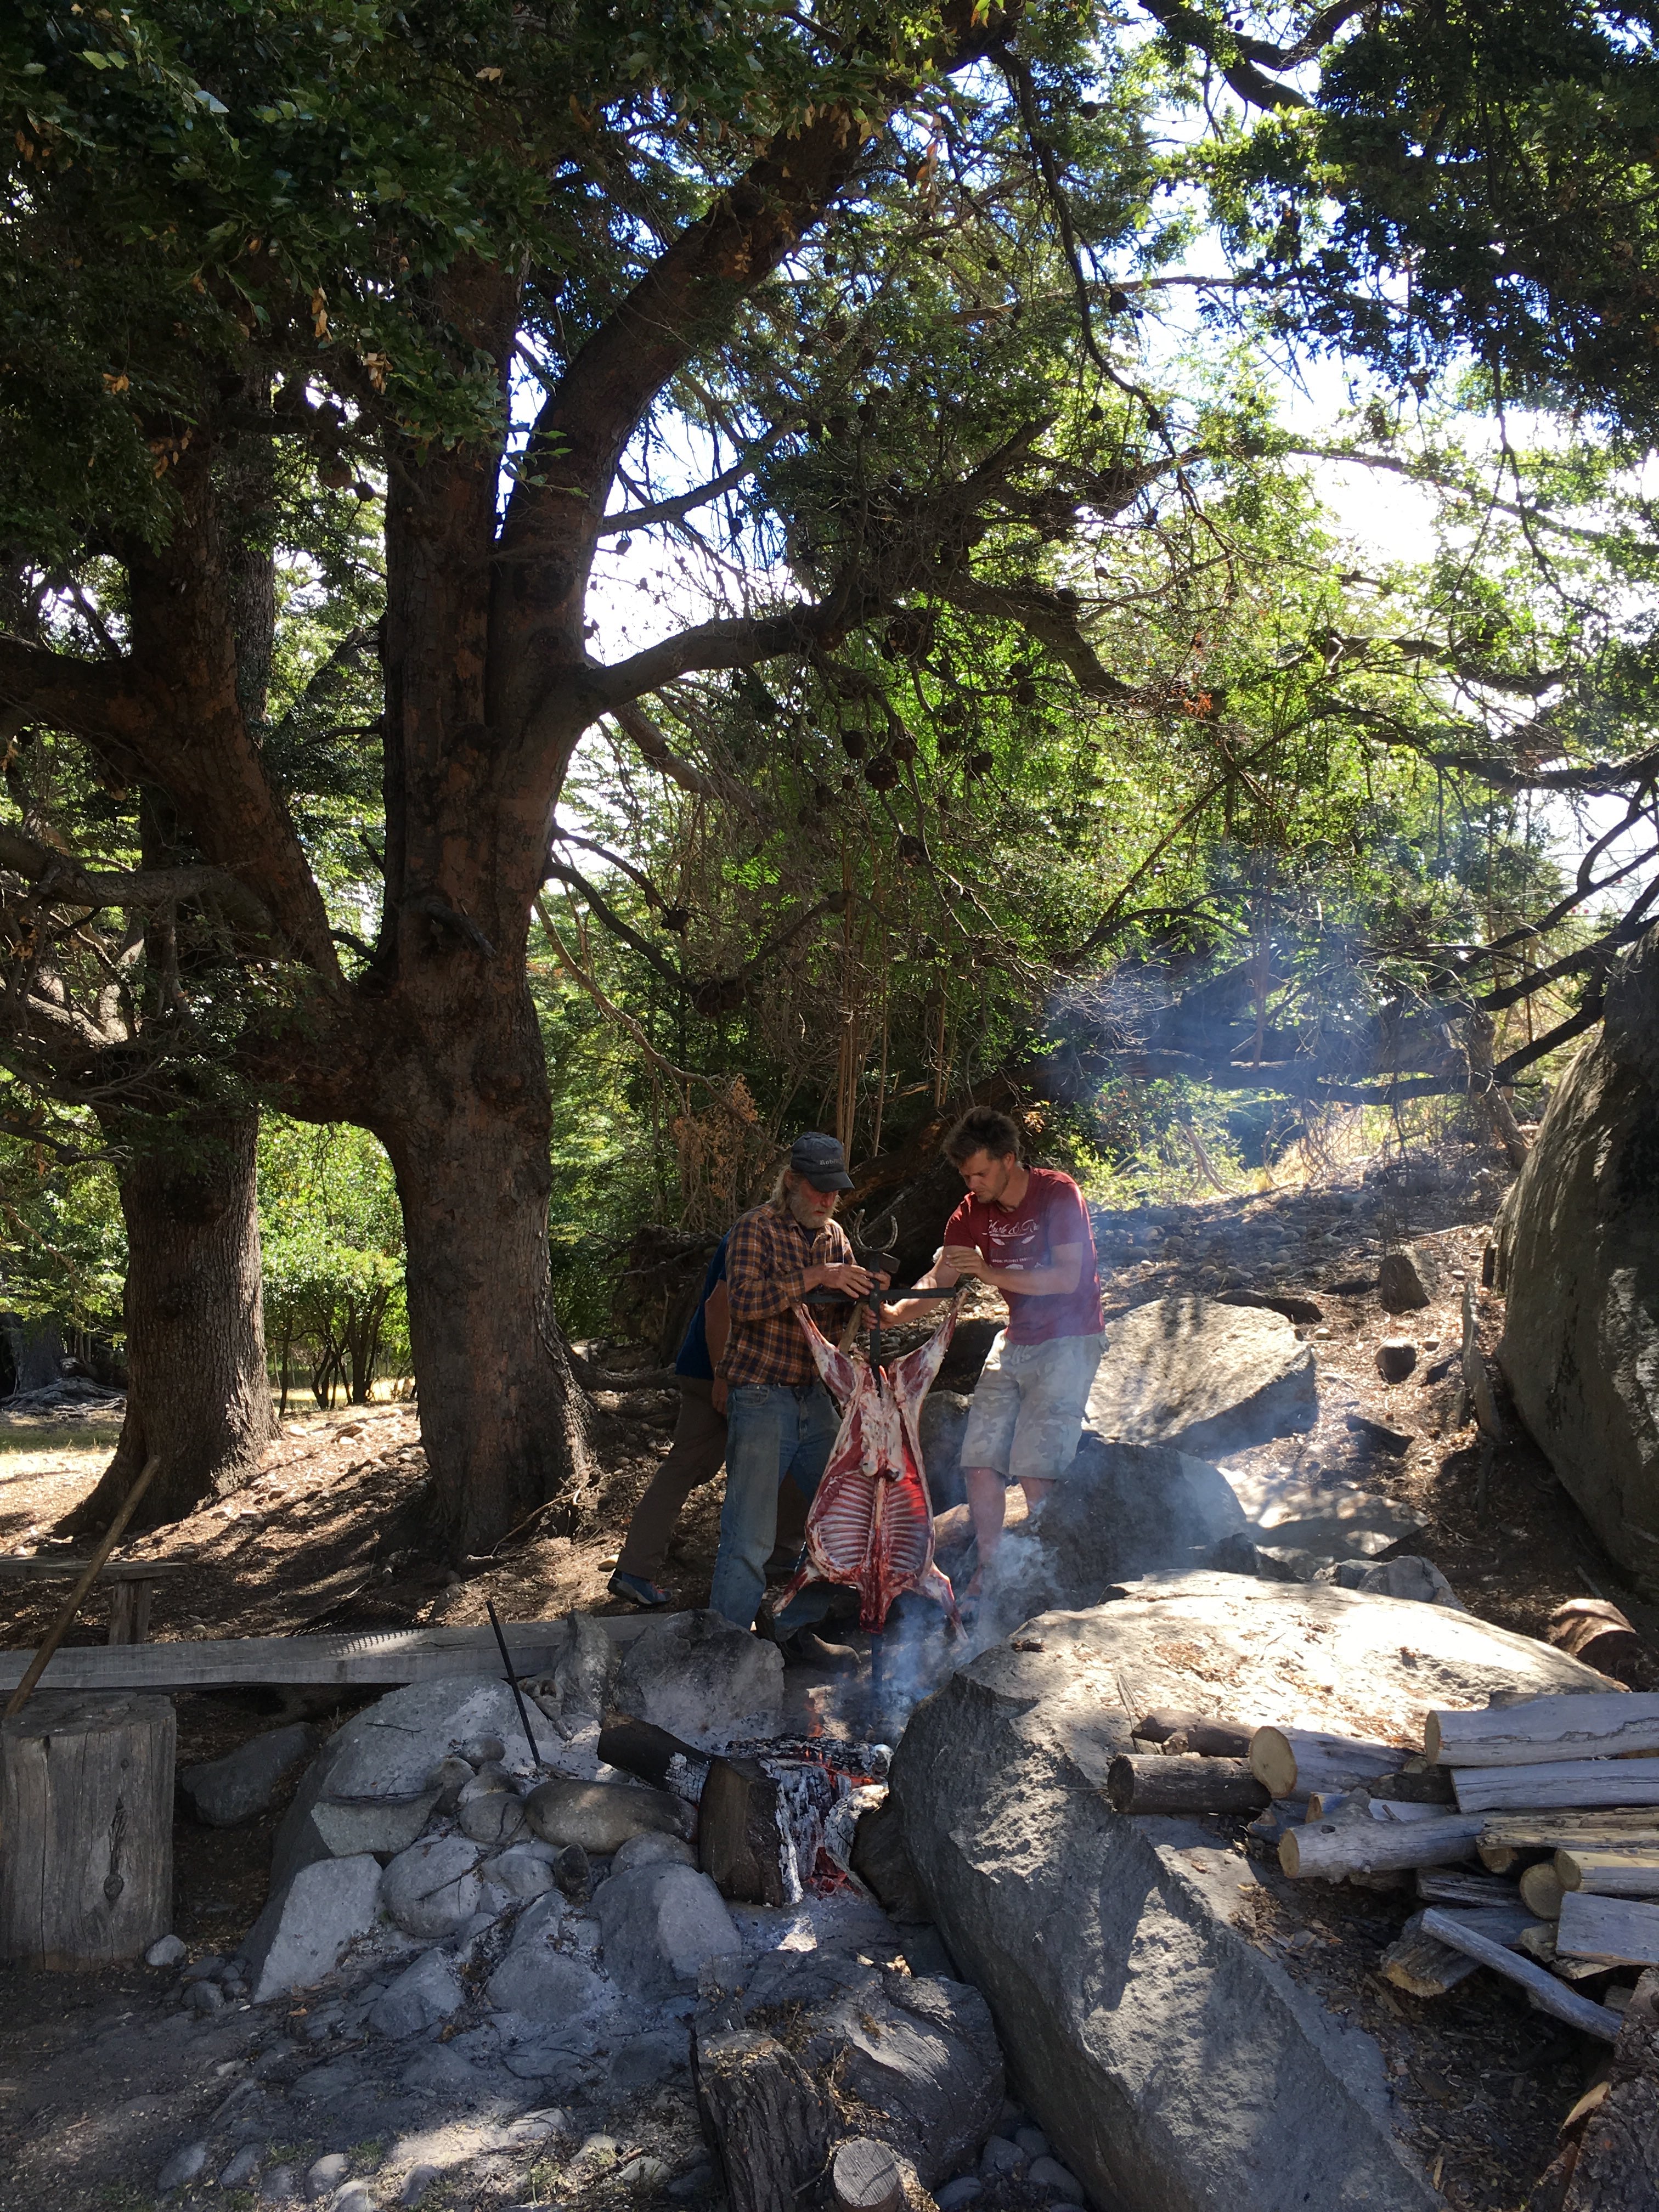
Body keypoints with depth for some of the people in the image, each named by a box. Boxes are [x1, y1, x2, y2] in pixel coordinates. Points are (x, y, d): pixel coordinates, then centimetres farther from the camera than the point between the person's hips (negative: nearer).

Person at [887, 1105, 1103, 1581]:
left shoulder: (1058, 1194, -14)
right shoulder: (973, 1211, 2)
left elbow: (1067, 1278, -20)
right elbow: (939, 1278, -5)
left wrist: (991, 1273, -28)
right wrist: (896, 1312, -25)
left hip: (1069, 1340, -6)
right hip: (1014, 1342, 6)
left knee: (1035, 1469, -14)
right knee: (979, 1461, 0)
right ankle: (989, 1571, 13)